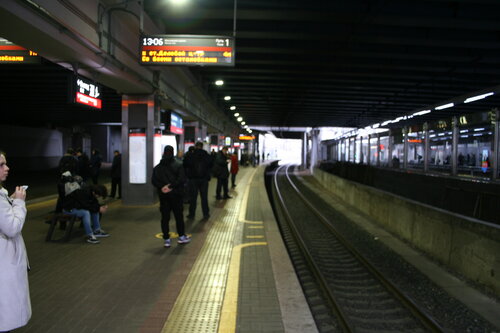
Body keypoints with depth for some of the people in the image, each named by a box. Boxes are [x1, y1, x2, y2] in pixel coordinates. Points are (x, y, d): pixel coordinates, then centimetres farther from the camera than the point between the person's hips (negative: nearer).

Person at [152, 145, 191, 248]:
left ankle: (166, 239, 7)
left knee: (165, 217, 6)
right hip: (176, 194, -2)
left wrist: (162, 187, -11)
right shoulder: (178, 165, -6)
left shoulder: (158, 167, 4)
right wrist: (171, 186, -16)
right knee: (178, 215, 9)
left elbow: (153, 181, -3)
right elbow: (181, 179, -17)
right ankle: (181, 236, 17)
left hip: (163, 195, 2)